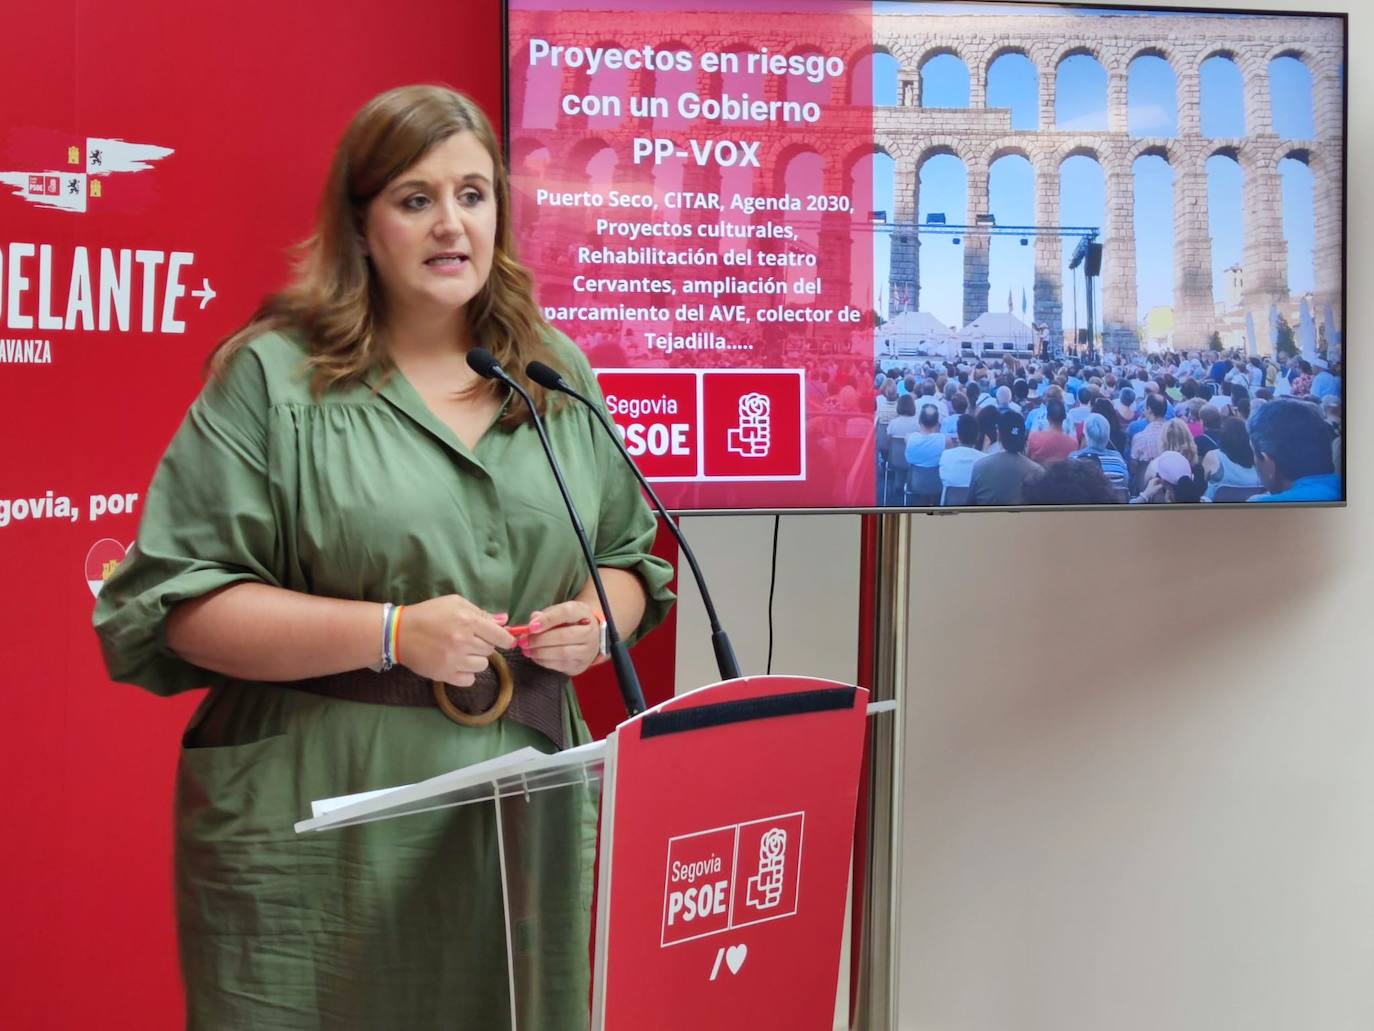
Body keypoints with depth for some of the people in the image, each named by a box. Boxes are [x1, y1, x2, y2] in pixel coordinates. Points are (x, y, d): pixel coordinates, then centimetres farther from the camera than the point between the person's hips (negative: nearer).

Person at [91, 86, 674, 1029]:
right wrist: (391, 633, -17)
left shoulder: (559, 378, 12)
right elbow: (176, 602, -9)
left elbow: (630, 561, 21)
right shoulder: (273, 378, -4)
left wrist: (599, 618, -3)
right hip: (320, 834, -4)